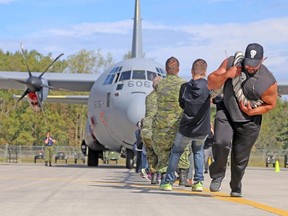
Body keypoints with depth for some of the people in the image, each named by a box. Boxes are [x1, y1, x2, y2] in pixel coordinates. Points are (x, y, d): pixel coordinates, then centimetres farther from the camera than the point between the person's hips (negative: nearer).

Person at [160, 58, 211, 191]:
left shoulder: (185, 87, -6)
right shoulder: (208, 86, -11)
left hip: (186, 129, 0)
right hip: (203, 130, 0)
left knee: (176, 152, 22)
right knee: (198, 151, 27)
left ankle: (168, 182, 19)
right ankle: (198, 182, 16)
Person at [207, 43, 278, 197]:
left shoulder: (268, 82, -18)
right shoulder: (231, 63, -12)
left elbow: (271, 104, -1)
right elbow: (211, 84, -7)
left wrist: (253, 111, -17)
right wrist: (226, 75, -25)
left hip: (249, 122, -1)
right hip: (226, 114, 1)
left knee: (240, 158, 6)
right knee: (221, 143, -24)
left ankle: (236, 188, 31)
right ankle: (217, 176, 0)